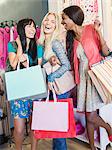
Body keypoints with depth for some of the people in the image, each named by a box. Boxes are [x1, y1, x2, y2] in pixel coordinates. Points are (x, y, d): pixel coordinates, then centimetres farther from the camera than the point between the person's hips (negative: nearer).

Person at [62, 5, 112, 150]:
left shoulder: (90, 29, -6)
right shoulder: (71, 38, 9)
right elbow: (71, 61, 8)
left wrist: (98, 32, -19)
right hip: (82, 77, 5)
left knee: (91, 117, -8)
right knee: (89, 117, 9)